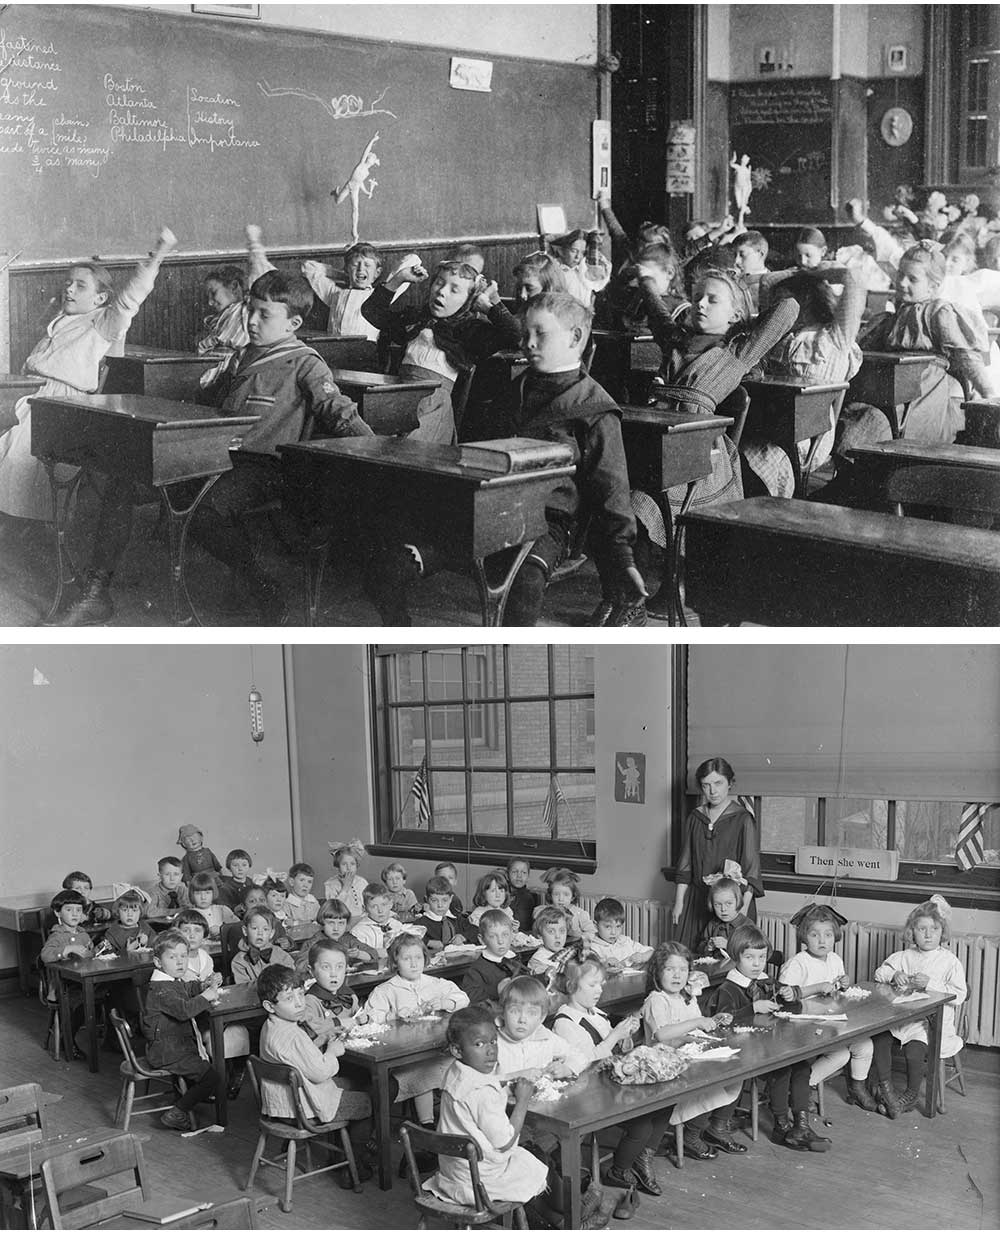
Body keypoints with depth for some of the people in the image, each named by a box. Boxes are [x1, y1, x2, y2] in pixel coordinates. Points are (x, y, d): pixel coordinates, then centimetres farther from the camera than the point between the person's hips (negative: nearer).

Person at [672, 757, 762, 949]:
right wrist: (679, 902, 8)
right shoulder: (695, 818, 9)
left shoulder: (742, 820, -6)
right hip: (696, 900, 4)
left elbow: (751, 868, -9)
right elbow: (685, 864, 13)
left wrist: (744, 907, -17)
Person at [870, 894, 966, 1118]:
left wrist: (929, 984, -19)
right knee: (879, 1038, -21)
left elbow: (959, 995, -9)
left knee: (914, 1050, -27)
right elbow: (880, 972, 13)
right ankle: (885, 1086, -2)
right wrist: (894, 975, -9)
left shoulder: (949, 961, -1)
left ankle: (911, 1095, 0)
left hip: (932, 1021, -4)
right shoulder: (904, 957, 13)